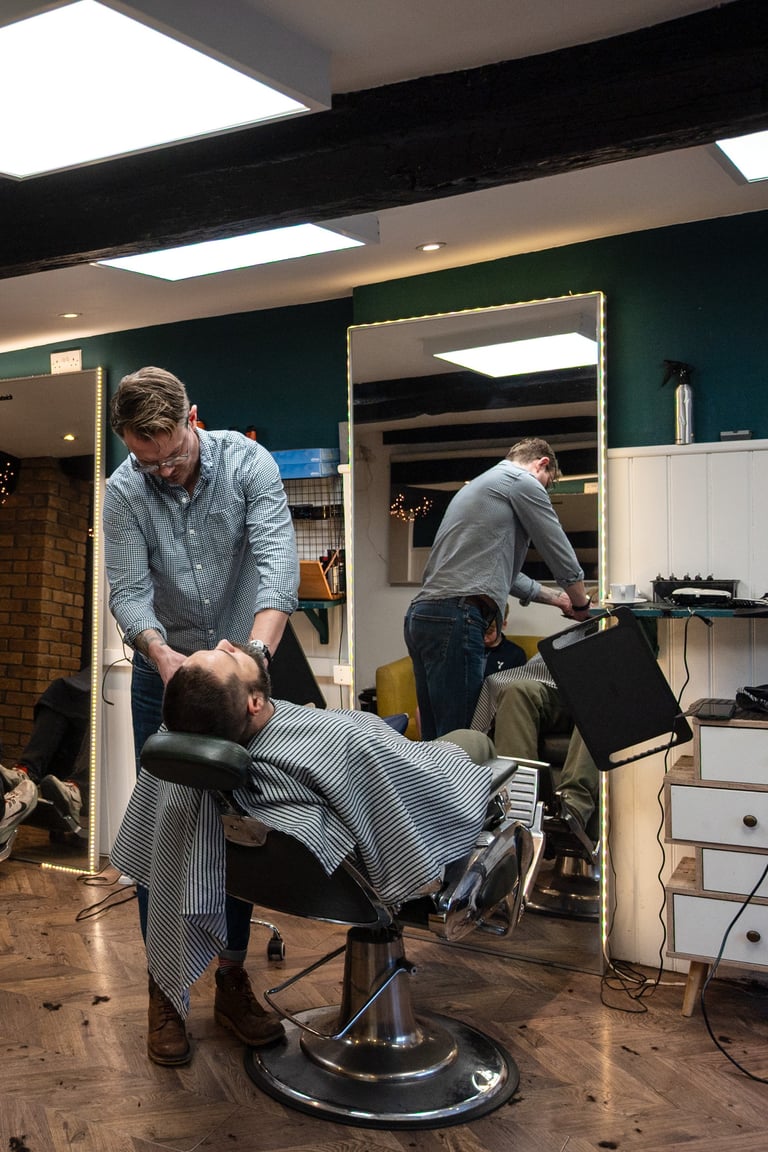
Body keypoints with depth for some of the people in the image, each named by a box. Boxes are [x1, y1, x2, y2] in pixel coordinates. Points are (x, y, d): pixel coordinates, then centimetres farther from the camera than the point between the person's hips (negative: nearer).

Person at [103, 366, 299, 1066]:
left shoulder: (247, 462, -14)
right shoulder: (125, 491, -11)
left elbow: (278, 562, -25)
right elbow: (128, 592, -16)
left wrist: (256, 652, -41)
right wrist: (163, 653, -37)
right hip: (164, 673, 0)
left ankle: (232, 976, 22)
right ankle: (165, 990, 17)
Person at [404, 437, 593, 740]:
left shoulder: (478, 485, 30)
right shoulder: (523, 481, 3)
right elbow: (561, 554, 5)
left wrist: (556, 598, 41)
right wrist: (580, 604, 22)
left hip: (421, 615, 9)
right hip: (455, 618, -9)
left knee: (435, 741, 10)